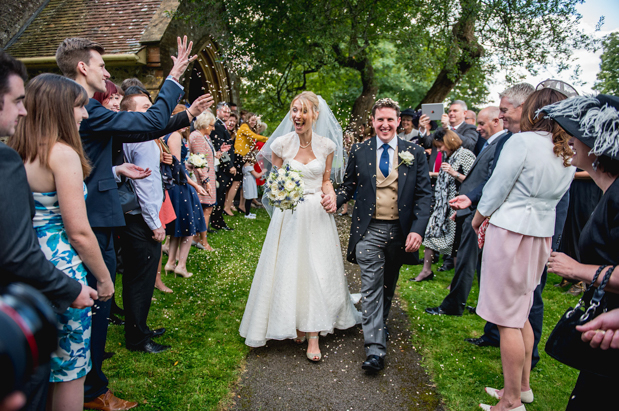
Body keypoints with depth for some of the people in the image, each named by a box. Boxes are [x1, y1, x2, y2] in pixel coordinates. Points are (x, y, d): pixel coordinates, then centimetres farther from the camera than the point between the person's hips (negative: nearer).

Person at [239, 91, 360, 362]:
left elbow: (326, 181, 10)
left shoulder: (327, 145, -1)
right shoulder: (281, 143, -5)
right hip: (289, 214, -1)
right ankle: (294, 324, 23)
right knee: (289, 269, 3)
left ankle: (313, 335, 9)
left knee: (318, 271, 0)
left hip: (317, 213, 1)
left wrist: (331, 196, -10)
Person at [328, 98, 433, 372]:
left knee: (388, 286, 18)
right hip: (369, 230, -1)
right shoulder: (359, 151, 3)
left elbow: (424, 194, -1)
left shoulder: (415, 153, 1)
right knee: (371, 287, -5)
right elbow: (349, 184, 11)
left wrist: (417, 229, -12)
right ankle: (375, 349, -1)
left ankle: (380, 326, 41)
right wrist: (336, 200, -12)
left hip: (400, 231, 1)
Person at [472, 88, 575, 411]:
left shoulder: (522, 141, -12)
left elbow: (497, 187, -11)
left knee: (508, 319, 0)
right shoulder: (568, 155, 11)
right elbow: (554, 197, 17)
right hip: (542, 236, 8)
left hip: (510, 232, -8)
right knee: (521, 314, 19)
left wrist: (478, 218, 6)